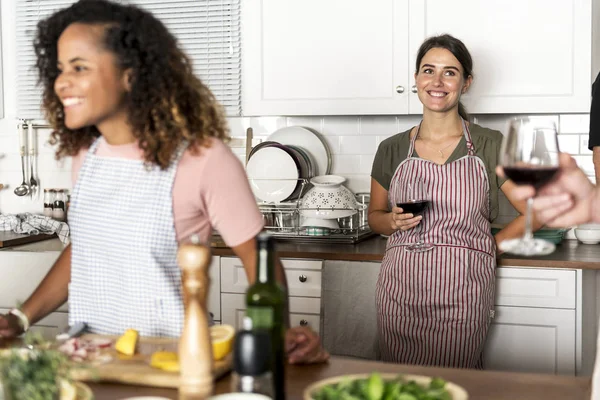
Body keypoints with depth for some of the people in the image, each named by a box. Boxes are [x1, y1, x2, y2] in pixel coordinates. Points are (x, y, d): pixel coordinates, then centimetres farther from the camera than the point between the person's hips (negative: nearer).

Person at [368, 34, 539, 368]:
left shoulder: (490, 146, 0)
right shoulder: (392, 149, 6)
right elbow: (375, 216, 17)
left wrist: (490, 245, 2)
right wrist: (394, 221, -3)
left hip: (461, 294, -2)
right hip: (400, 291, 2)